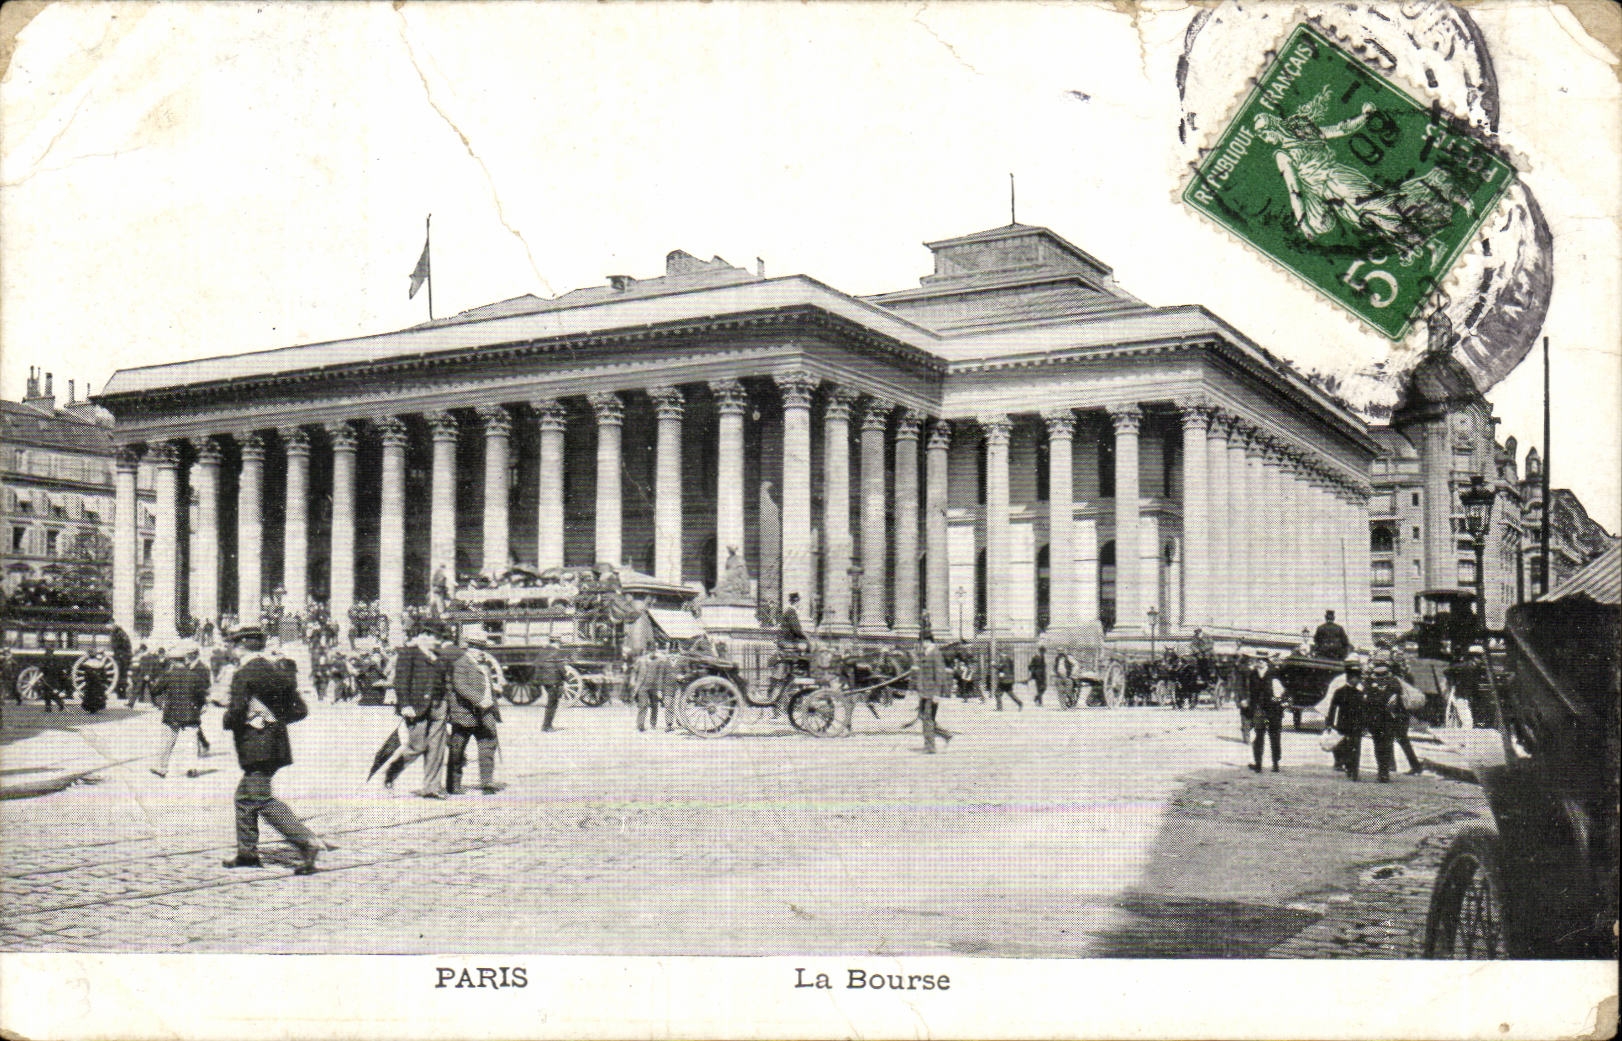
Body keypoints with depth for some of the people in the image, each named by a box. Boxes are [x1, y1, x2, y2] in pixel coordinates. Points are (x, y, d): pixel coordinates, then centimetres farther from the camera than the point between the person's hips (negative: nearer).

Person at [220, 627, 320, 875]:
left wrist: (229, 722, 0)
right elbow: (300, 710, 12)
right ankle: (247, 852, 22)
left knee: (262, 799, -10)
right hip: (276, 744, 9)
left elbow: (237, 710, -20)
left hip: (257, 747, -9)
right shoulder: (276, 672, 13)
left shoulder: (244, 674, -11)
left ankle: (305, 841, -20)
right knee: (245, 795, 18)